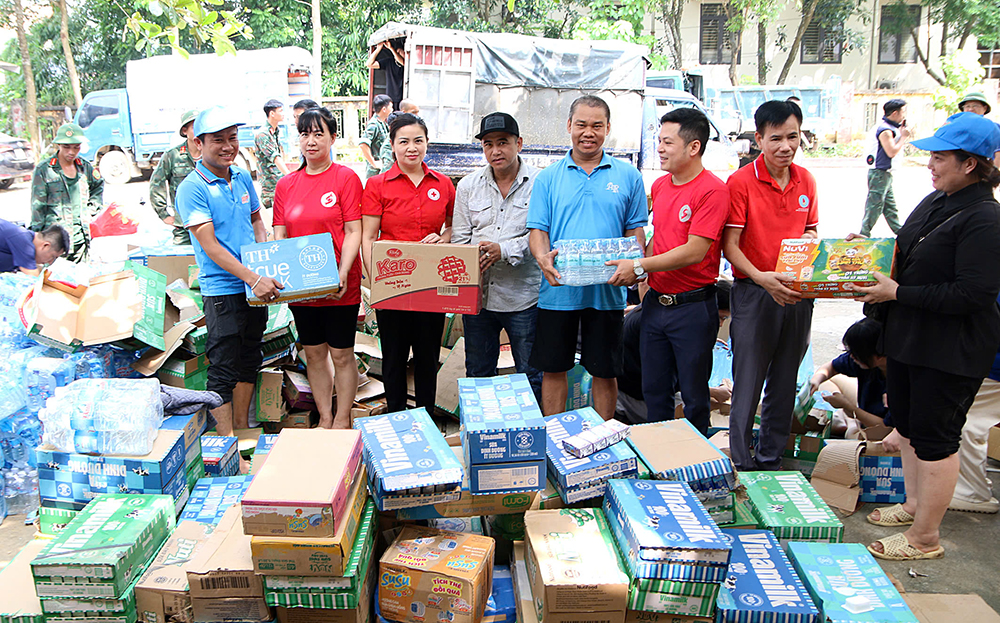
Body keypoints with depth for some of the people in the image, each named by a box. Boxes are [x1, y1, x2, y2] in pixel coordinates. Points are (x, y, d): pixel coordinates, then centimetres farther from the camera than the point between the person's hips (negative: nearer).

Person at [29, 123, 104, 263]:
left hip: (81, 238, 4)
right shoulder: (43, 170, -3)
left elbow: (98, 187, 30)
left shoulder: (85, 167, 9)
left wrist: (92, 209, 17)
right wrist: (37, 237, -4)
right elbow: (37, 206, -2)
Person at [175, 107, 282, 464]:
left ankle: (243, 432, 32)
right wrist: (253, 279, -24)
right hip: (222, 289, -7)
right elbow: (210, 246, -17)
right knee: (223, 371, 0)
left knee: (249, 362, 17)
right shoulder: (192, 188, -12)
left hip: (256, 286, 7)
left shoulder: (243, 177, 9)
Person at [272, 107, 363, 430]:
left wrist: (342, 274, -21)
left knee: (341, 354, 6)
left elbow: (353, 232, -10)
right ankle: (324, 418, 29)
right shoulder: (285, 184, 8)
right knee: (314, 353, 14)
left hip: (339, 286, -4)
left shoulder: (346, 178, -6)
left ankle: (342, 420, 21)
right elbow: (279, 236, 8)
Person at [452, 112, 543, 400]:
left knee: (531, 376, 8)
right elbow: (459, 239, 7)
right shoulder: (468, 185, 8)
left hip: (523, 297, -3)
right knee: (477, 375, 16)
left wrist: (505, 250, -22)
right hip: (477, 294, 4)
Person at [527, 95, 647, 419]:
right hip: (558, 288, 0)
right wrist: (542, 257, -20)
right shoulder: (548, 177, 6)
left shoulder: (628, 176, 7)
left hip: (607, 291, 0)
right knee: (553, 368, 9)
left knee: (605, 371, 9)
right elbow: (537, 230, 2)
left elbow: (635, 230, 7)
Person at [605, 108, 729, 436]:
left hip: (692, 307, -7)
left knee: (694, 396, 8)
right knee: (653, 390, 16)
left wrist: (639, 266, -17)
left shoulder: (713, 190, -15)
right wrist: (635, 265, 3)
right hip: (655, 301, 7)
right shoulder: (659, 185, 10)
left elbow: (694, 251, -20)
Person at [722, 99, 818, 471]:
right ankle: (742, 464, 13)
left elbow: (811, 235, 18)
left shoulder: (806, 182, 8)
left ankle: (771, 458, 29)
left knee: (784, 384, 14)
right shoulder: (741, 182, -8)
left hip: (797, 295, 5)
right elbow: (730, 245, -11)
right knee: (747, 384, 0)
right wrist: (761, 278, -26)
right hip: (754, 294, -5)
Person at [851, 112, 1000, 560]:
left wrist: (898, 293, -24)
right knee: (907, 422, 21)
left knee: (934, 436, 2)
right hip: (909, 337, 9)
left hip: (951, 351, -9)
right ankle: (914, 503, 40)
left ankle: (926, 536, 17)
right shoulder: (935, 202, 7)